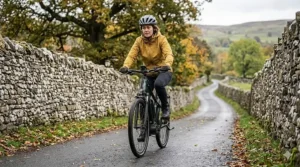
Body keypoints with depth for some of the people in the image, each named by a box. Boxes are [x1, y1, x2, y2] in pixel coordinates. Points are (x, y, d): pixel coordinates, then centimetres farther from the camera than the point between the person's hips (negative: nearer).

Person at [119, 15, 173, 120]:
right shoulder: (139, 41, -7)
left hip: (163, 71, -3)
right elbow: (131, 55, -17)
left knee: (158, 84, -35)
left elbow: (168, 54, -28)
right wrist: (126, 66, -37)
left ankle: (166, 108, -12)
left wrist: (167, 64, -49)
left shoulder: (161, 39, -14)